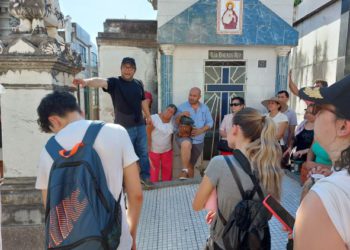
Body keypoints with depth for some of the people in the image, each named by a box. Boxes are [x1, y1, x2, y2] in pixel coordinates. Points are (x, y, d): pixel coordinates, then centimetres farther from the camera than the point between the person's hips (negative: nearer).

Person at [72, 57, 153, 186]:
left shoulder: (138, 84, 8)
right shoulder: (114, 82, -9)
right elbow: (101, 82, -30)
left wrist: (148, 115, 23)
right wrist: (87, 81, -50)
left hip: (140, 125, 5)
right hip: (124, 127, -5)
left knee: (143, 152, 13)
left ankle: (145, 175, 30)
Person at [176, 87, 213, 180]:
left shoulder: (205, 108, 7)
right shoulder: (182, 107, -3)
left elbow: (210, 123, 3)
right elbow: (175, 123, -7)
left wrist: (200, 130, -14)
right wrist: (180, 115, -28)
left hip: (198, 140, 3)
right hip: (183, 136, -3)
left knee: (191, 164, 11)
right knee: (186, 144, -39)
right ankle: (184, 170, -33)